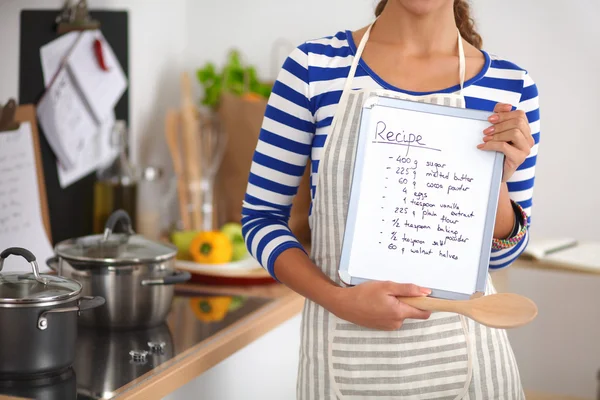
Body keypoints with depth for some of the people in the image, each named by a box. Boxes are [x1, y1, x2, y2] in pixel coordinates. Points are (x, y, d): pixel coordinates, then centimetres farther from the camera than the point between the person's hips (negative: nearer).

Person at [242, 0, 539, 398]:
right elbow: (261, 216, -2)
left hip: (461, 349, 1)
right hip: (346, 349, -1)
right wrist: (339, 299, -17)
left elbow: (501, 253, 5)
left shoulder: (509, 86, -2)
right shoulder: (314, 66, -6)